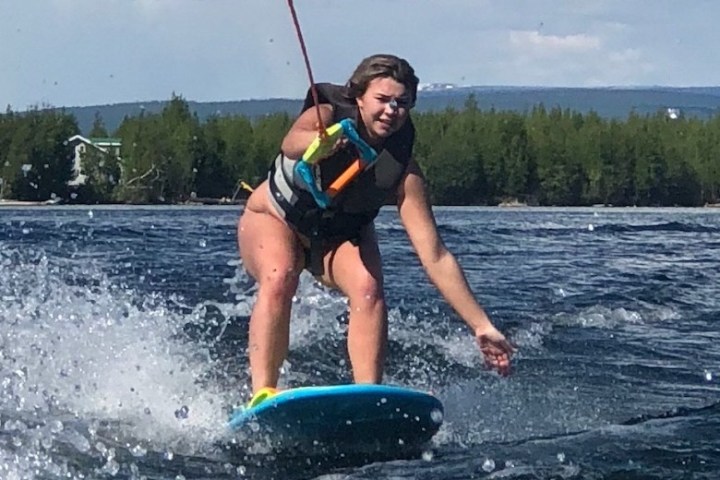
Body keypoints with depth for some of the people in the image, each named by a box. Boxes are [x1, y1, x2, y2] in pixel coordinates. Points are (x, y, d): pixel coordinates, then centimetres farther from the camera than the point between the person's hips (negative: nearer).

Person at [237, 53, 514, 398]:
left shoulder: (401, 170, -24)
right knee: (279, 279, -32)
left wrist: (482, 326, -29)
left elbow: (434, 256, -25)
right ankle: (262, 392, -34)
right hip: (273, 219, -2)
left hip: (341, 238, 2)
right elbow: (291, 145, -52)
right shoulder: (327, 117, -27)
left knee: (368, 291, -26)